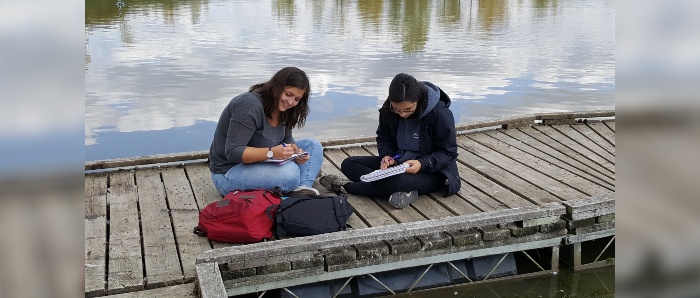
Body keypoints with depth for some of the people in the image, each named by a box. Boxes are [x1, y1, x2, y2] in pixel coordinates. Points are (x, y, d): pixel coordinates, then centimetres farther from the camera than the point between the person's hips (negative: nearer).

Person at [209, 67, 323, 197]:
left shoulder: (282, 108, 3)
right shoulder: (250, 105, -24)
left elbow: (287, 139, 11)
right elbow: (233, 152, -27)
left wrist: (295, 151, -13)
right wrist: (271, 153, -38)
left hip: (261, 163, 10)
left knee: (313, 145, 0)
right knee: (290, 172, -35)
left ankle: (302, 189, -18)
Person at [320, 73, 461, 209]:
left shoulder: (440, 114, -22)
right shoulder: (388, 110, -8)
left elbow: (449, 152, -14)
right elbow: (383, 137, 9)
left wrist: (422, 163, -31)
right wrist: (387, 155, -14)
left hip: (432, 172, -6)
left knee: (398, 181, -40)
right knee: (348, 164, -10)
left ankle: (346, 186, -14)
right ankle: (405, 190, -27)